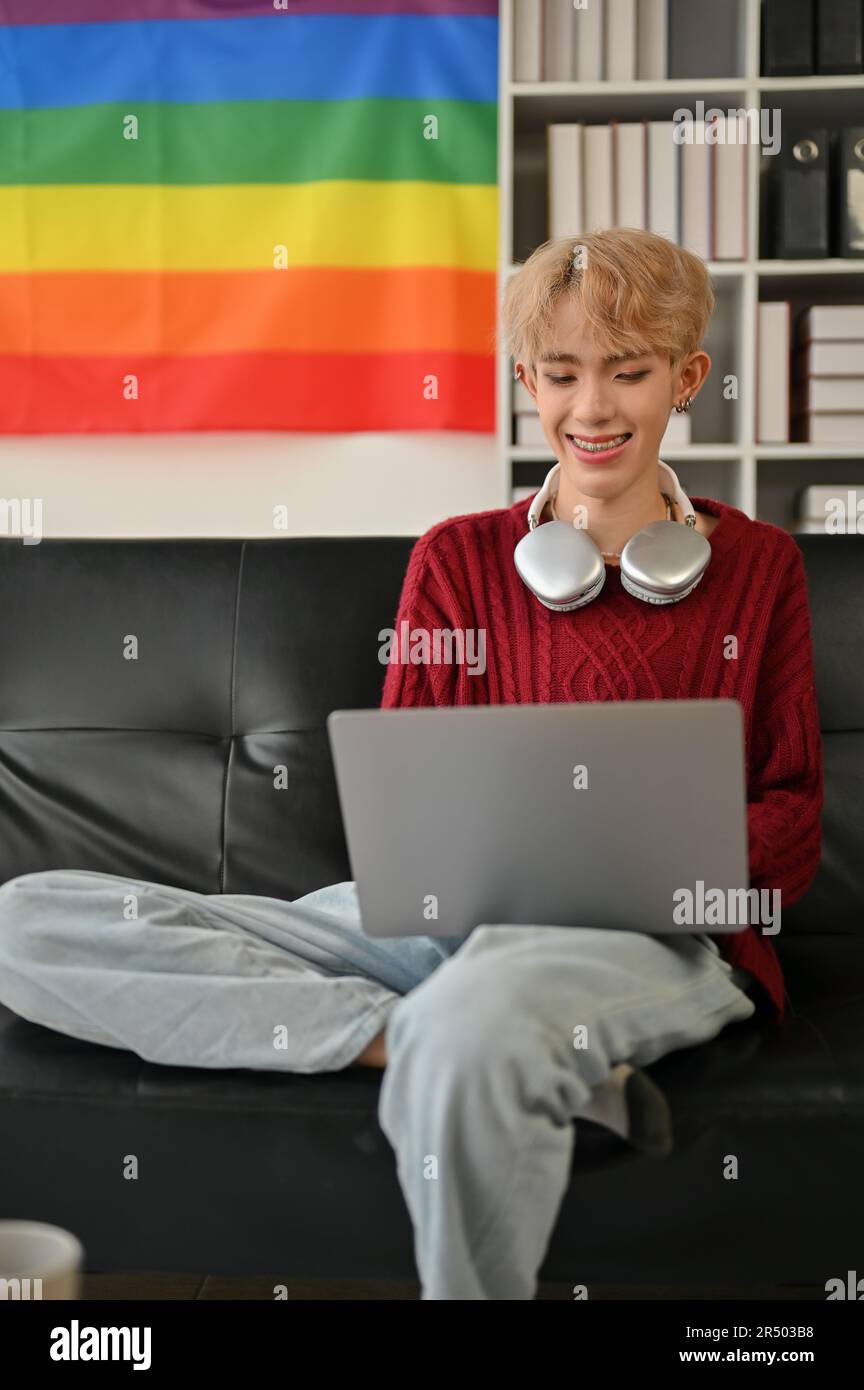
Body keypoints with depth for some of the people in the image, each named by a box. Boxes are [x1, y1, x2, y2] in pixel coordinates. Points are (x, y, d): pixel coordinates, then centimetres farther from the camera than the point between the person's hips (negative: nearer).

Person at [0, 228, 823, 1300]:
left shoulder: (755, 565, 13)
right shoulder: (457, 558, 17)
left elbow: (790, 812, 11)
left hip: (652, 933, -4)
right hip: (447, 916, 5)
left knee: (475, 1019, -46)